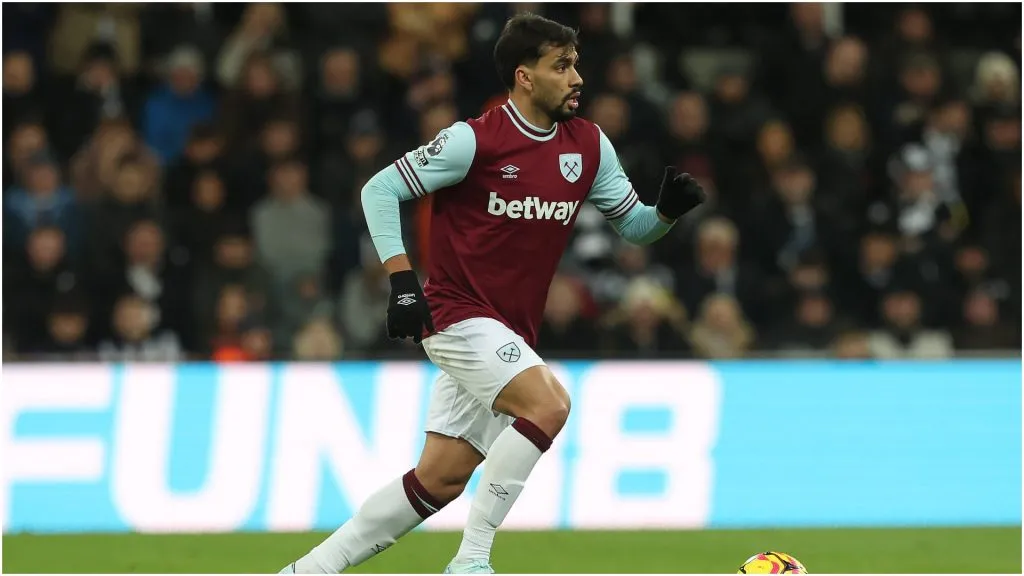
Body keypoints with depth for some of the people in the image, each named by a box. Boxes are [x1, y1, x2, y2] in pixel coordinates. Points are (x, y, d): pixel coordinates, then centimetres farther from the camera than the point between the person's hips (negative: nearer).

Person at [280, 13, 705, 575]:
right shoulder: (474, 140, -13)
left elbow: (632, 224, 13)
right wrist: (401, 279, -16)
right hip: (457, 313, -7)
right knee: (548, 403, -28)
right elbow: (379, 191, -7)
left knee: (439, 481, 5)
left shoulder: (589, 146, 5)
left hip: (510, 334, 7)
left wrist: (667, 209, -10)